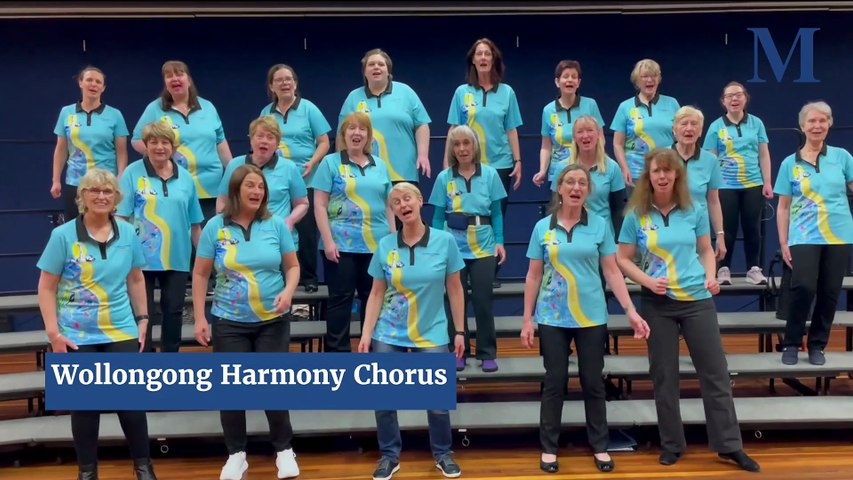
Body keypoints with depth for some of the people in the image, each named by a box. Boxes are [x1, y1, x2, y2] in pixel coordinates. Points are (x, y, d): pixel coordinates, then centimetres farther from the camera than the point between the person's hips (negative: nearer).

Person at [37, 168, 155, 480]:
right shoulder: (63, 235, -7)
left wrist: (143, 319, 8)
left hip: (122, 332, 2)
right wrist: (53, 332, -9)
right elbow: (46, 288, -4)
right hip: (77, 337, -2)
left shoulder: (128, 233, 2)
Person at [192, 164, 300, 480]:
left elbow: (292, 266, 6)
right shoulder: (215, 227, -3)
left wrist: (288, 291, -15)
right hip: (229, 322, 0)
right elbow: (200, 275, 1)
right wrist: (199, 318, -3)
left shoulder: (275, 225, -2)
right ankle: (236, 454, 23)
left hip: (273, 321, 0)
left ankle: (284, 450, 22)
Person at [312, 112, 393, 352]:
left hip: (377, 245, 4)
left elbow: (388, 205, 16)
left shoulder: (380, 165, 13)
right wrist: (328, 241, -12)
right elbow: (319, 205, -4)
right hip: (341, 244, -4)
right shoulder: (330, 163, 1)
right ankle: (337, 351, 11)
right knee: (340, 299, 2)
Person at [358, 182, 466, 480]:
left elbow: (454, 289, 1)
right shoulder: (385, 245, -2)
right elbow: (376, 293, 3)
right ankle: (389, 456, 23)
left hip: (431, 335, -1)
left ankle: (443, 454, 25)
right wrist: (366, 333, -2)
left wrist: (459, 331, 2)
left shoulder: (445, 241, -5)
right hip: (388, 335, 1)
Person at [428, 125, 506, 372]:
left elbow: (496, 212, 5)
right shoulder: (444, 177, -1)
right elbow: (438, 216, 3)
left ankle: (487, 353, 16)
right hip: (454, 248, 0)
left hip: (483, 248, 0)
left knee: (482, 300, 3)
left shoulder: (490, 174, 0)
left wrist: (499, 242, -1)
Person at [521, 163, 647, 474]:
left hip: (591, 317, 0)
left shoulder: (600, 226, 0)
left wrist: (631, 311, -6)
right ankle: (549, 448, 17)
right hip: (553, 318, 0)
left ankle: (600, 447, 21)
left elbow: (612, 272, 1)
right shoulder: (542, 227, 1)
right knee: (554, 382, 5)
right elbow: (533, 276, 4)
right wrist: (527, 319, 2)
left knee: (593, 383, 7)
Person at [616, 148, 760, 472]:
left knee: (715, 372, 4)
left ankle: (729, 446, 16)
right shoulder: (636, 215, -4)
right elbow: (623, 259, 0)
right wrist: (647, 281, -15)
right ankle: (672, 445, 23)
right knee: (664, 376, 8)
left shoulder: (694, 212, 0)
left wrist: (711, 276, -6)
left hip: (697, 300, 1)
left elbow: (706, 250, 12)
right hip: (657, 304, -1)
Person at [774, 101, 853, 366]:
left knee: (829, 292, 4)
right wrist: (783, 242, 1)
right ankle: (791, 343, 1)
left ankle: (817, 345, 21)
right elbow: (783, 206, 6)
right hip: (804, 238, -2)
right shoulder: (790, 163, 4)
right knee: (803, 287, -17)